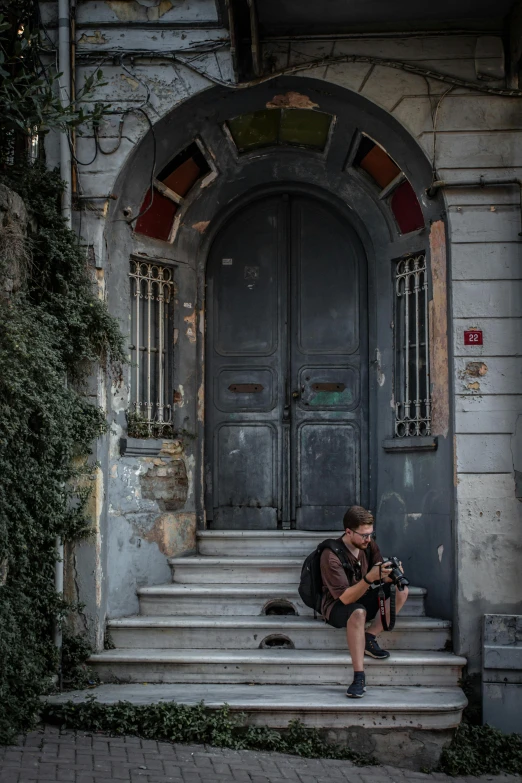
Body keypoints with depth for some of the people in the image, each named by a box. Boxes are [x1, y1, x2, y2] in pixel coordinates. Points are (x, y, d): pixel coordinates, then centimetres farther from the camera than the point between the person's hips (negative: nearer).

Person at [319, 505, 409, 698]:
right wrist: (369, 578, -42)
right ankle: (359, 677, -37)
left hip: (363, 599, 7)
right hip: (336, 606, -7)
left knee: (401, 590, -13)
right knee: (358, 612, -41)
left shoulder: (368, 544, -3)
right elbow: (345, 598, -28)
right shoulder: (331, 556, -24)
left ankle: (369, 638, -15)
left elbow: (383, 577, -2)